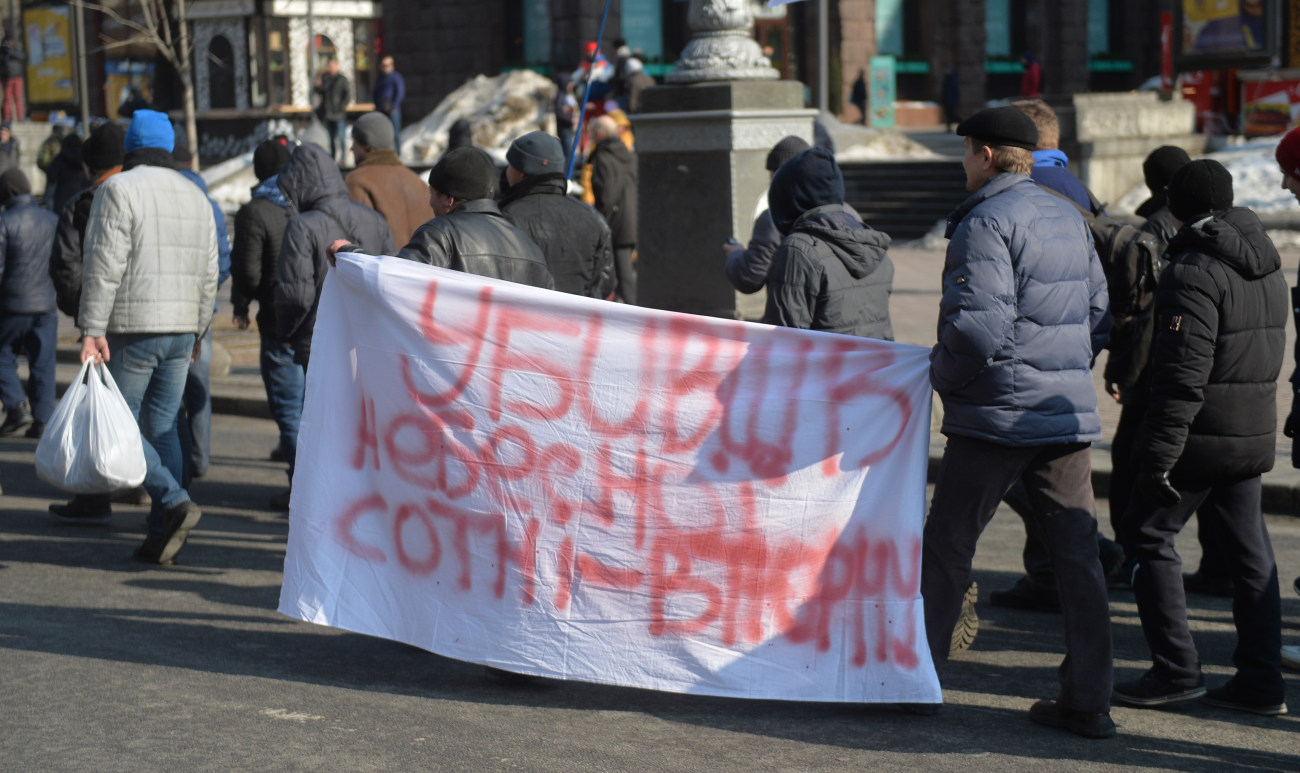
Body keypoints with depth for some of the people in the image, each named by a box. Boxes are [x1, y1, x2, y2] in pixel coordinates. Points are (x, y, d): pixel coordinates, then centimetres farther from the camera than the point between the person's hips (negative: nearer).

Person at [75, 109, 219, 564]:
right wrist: (197, 331, 21)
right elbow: (208, 274, 14)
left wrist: (92, 329, -15)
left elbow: (105, 266, -14)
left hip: (132, 330, -6)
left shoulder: (119, 189, -6)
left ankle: (174, 501, -16)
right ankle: (159, 536, 7)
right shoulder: (196, 196, 14)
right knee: (162, 427, 8)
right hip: (180, 330, 6)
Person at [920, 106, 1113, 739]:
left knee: (946, 546, 6)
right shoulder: (1069, 217, 13)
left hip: (997, 415, -7)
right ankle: (1087, 702, 6)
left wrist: (943, 374, -5)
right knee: (1077, 554, 6)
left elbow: (979, 325, -22)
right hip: (1070, 412, 7)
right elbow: (1098, 312, 17)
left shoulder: (986, 222, -13)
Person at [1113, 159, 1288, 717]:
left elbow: (1184, 373, -21)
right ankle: (1261, 682, 14)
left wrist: (1160, 451, -20)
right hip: (1255, 434, 8)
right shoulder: (1269, 269, 12)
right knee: (1249, 549, 11)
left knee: (1148, 535, 3)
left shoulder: (1193, 273, -16)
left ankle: (1177, 672, 3)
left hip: (1203, 435, -8)